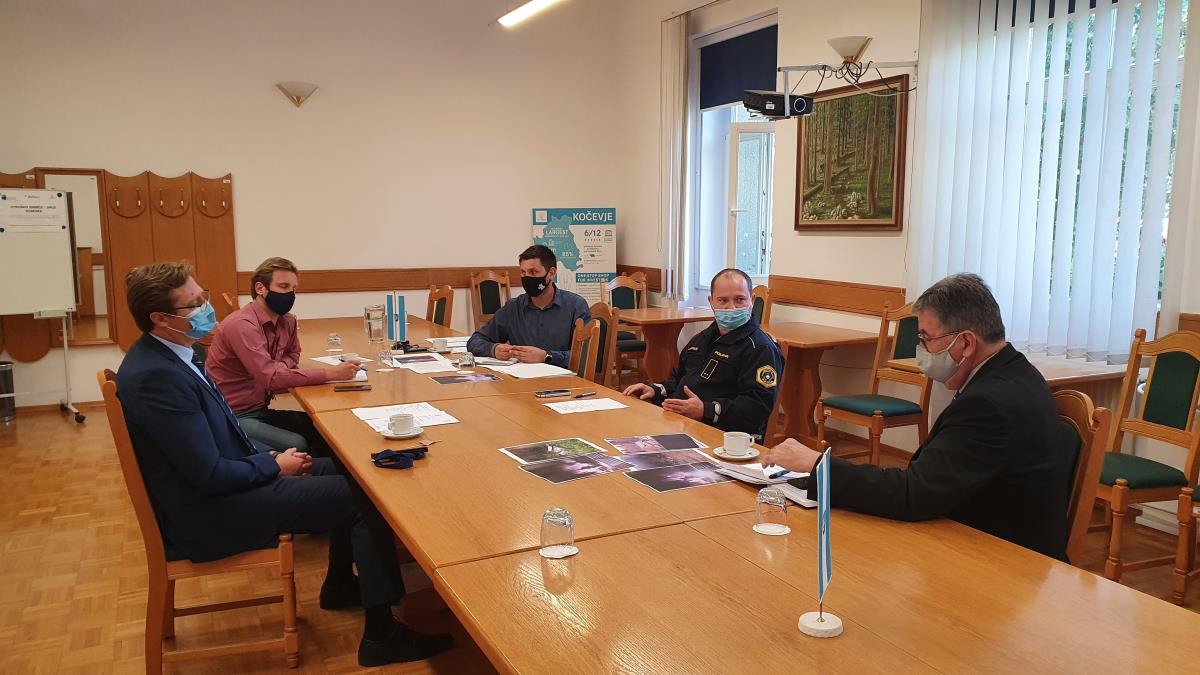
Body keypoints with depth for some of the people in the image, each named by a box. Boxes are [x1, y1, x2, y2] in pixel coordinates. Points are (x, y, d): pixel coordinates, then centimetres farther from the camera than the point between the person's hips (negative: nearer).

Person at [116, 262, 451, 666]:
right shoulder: (157, 375, -28)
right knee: (365, 498, -9)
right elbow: (210, 474, -27)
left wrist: (269, 459, 3)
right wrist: (275, 466, -11)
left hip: (223, 480, 10)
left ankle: (340, 585, 32)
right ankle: (381, 633, 0)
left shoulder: (166, 356, 4)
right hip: (207, 515, -10)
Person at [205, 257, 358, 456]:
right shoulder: (242, 324, -20)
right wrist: (331, 373, -27)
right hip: (234, 417, -8)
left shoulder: (287, 321, 4)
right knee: (297, 445, -24)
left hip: (261, 411, 8)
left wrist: (283, 365, -1)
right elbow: (270, 378, -27)